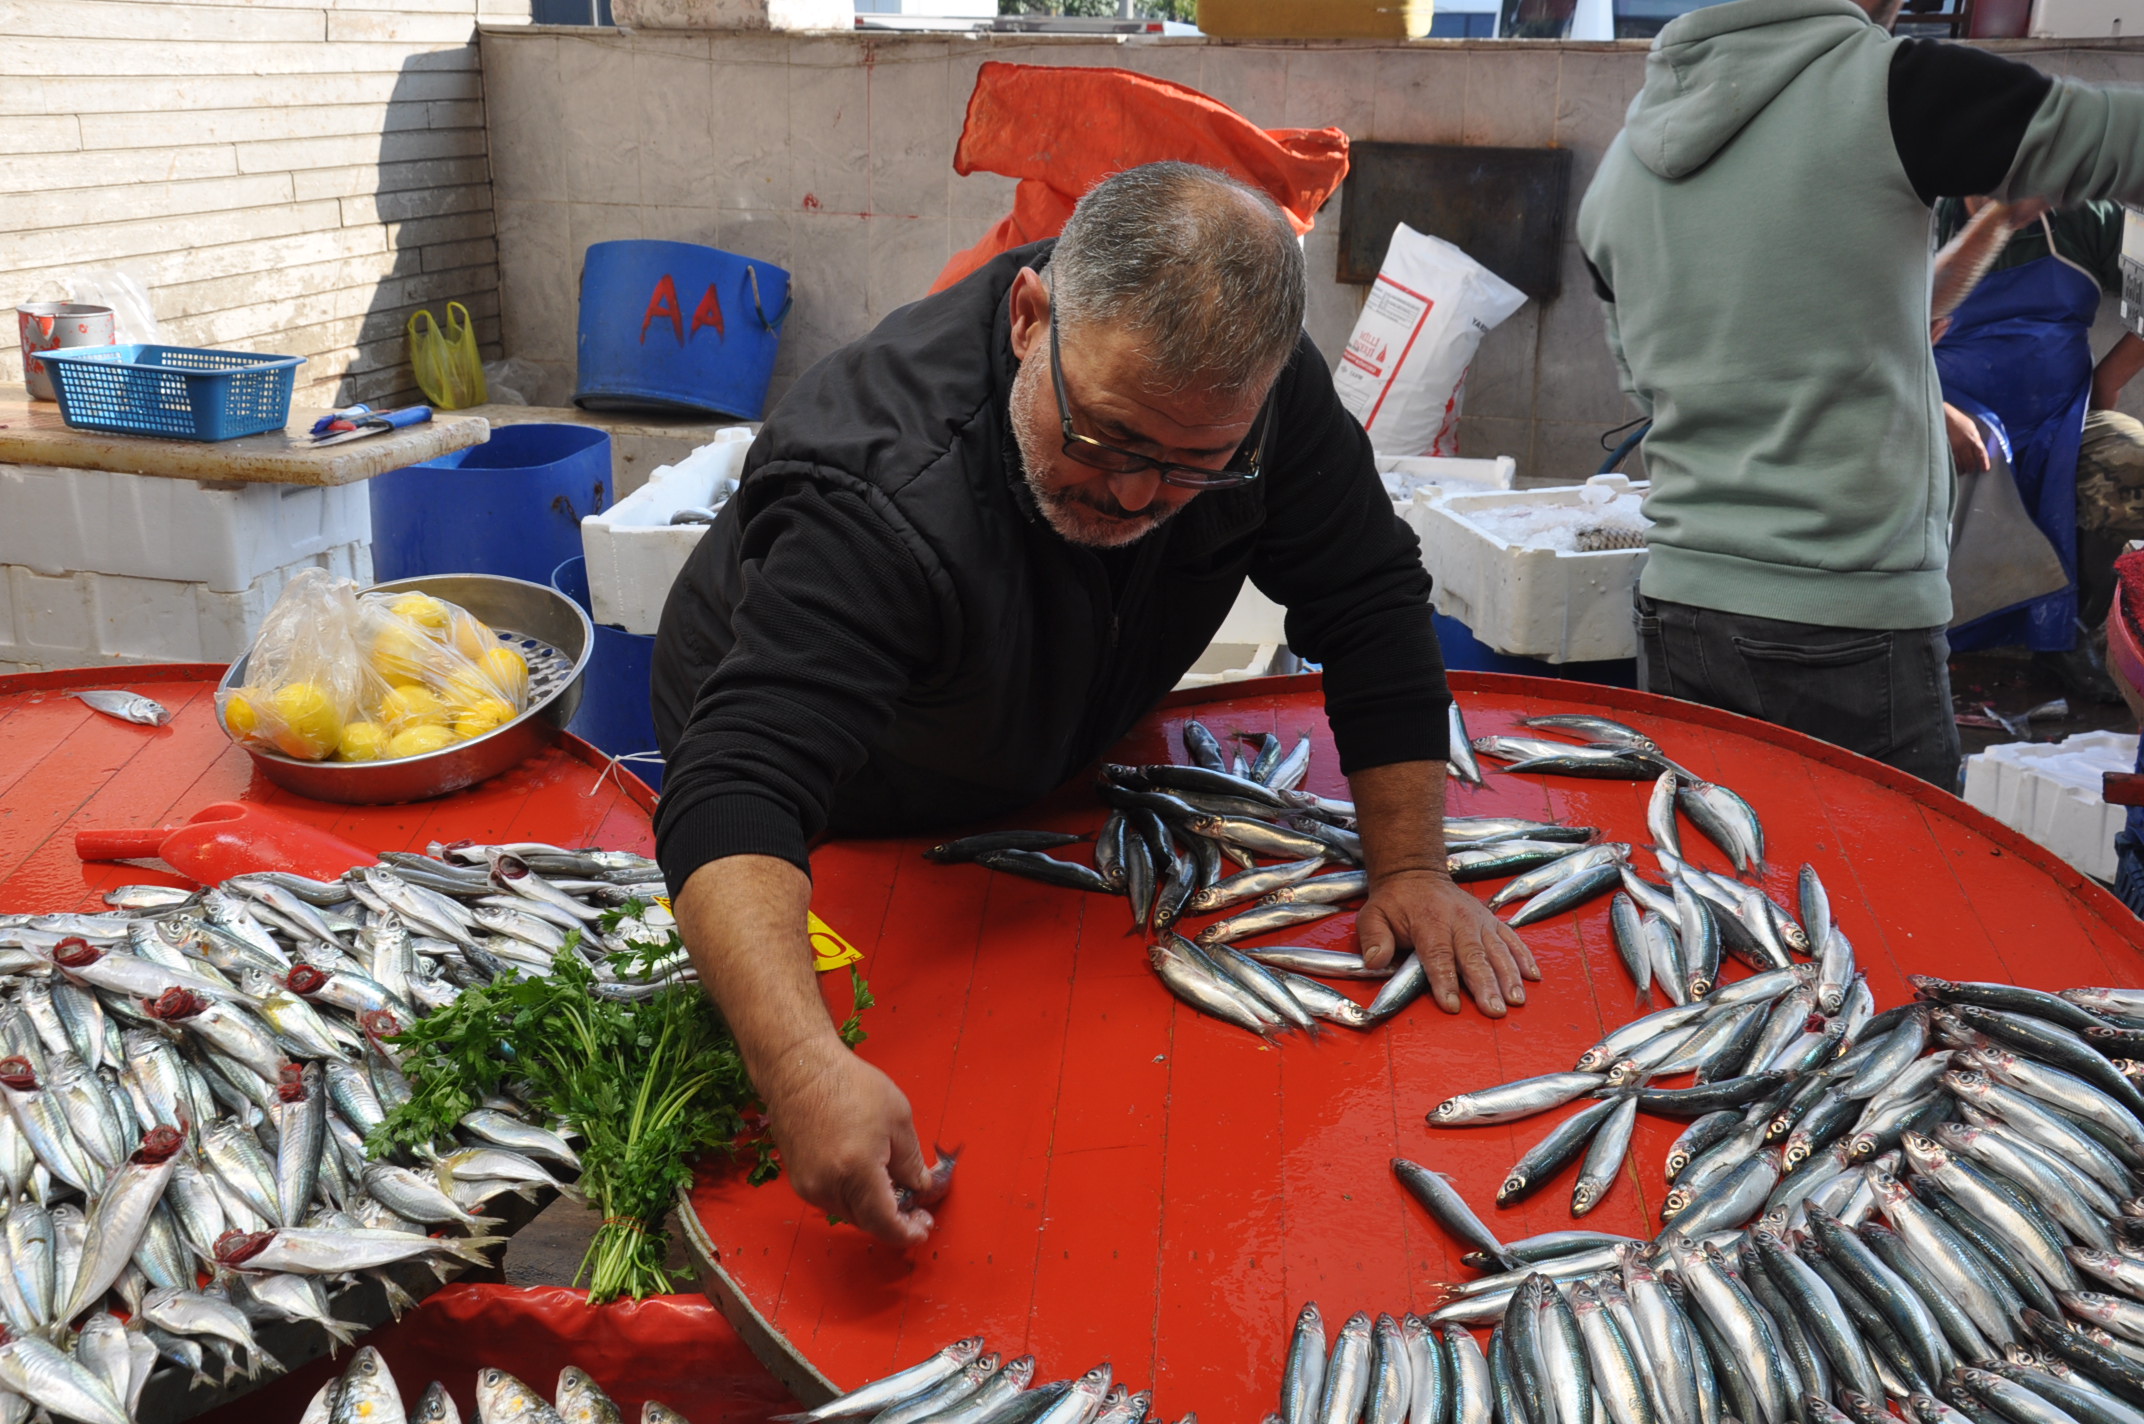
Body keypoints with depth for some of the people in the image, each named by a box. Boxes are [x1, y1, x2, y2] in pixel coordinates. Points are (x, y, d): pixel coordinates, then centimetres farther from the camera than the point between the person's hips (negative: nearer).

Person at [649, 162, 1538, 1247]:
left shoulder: (1250, 382, -27)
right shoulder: (883, 496, -45)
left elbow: (1369, 600, -18)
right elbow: (737, 789, -53)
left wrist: (1411, 868, -24)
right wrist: (808, 1072, -68)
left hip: (1049, 771, 5)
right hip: (845, 835, -4)